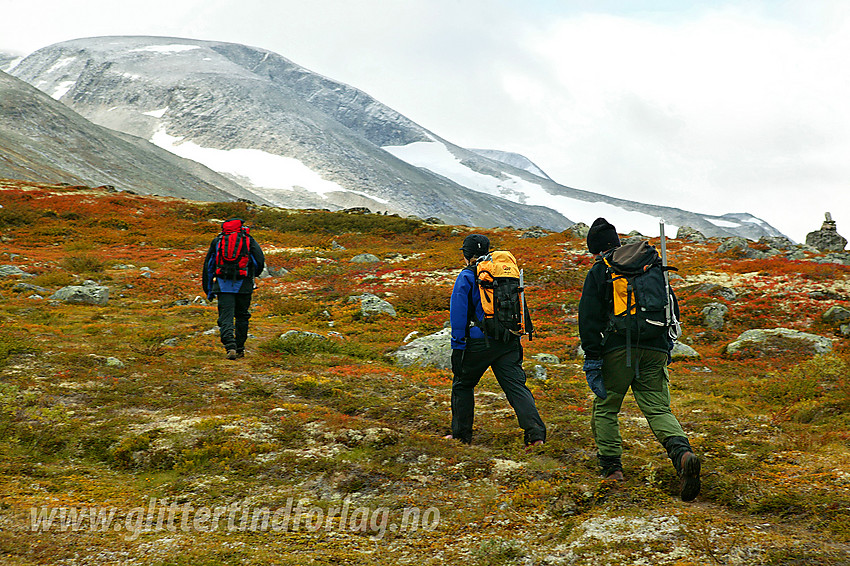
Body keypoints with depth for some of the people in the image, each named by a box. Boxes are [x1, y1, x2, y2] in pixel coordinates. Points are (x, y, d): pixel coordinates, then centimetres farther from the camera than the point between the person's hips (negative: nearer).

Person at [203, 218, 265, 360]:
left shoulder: (217, 241, 12)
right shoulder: (248, 240, 7)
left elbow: (208, 266, 14)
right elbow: (260, 260, 0)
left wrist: (209, 290, 21)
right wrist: (253, 274, 22)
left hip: (223, 285, 0)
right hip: (243, 285, 0)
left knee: (226, 317, -4)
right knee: (242, 316, 15)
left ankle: (230, 347, -23)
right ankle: (239, 349, 20)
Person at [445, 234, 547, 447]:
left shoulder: (466, 277, -3)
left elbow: (459, 315, -7)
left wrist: (457, 347, -4)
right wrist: (517, 341, 23)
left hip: (480, 342, -4)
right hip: (509, 342, 4)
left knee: (463, 385, 15)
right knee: (516, 386, -2)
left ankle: (461, 434, 20)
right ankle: (535, 432, -19)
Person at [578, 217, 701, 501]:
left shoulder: (599, 271, 4)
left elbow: (590, 317, -4)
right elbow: (672, 305, 22)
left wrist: (592, 358, -5)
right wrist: (667, 344, 31)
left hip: (619, 348, -3)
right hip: (655, 350, 3)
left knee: (605, 406, 14)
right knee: (659, 409, 1)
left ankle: (611, 465, 9)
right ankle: (682, 453, -26)